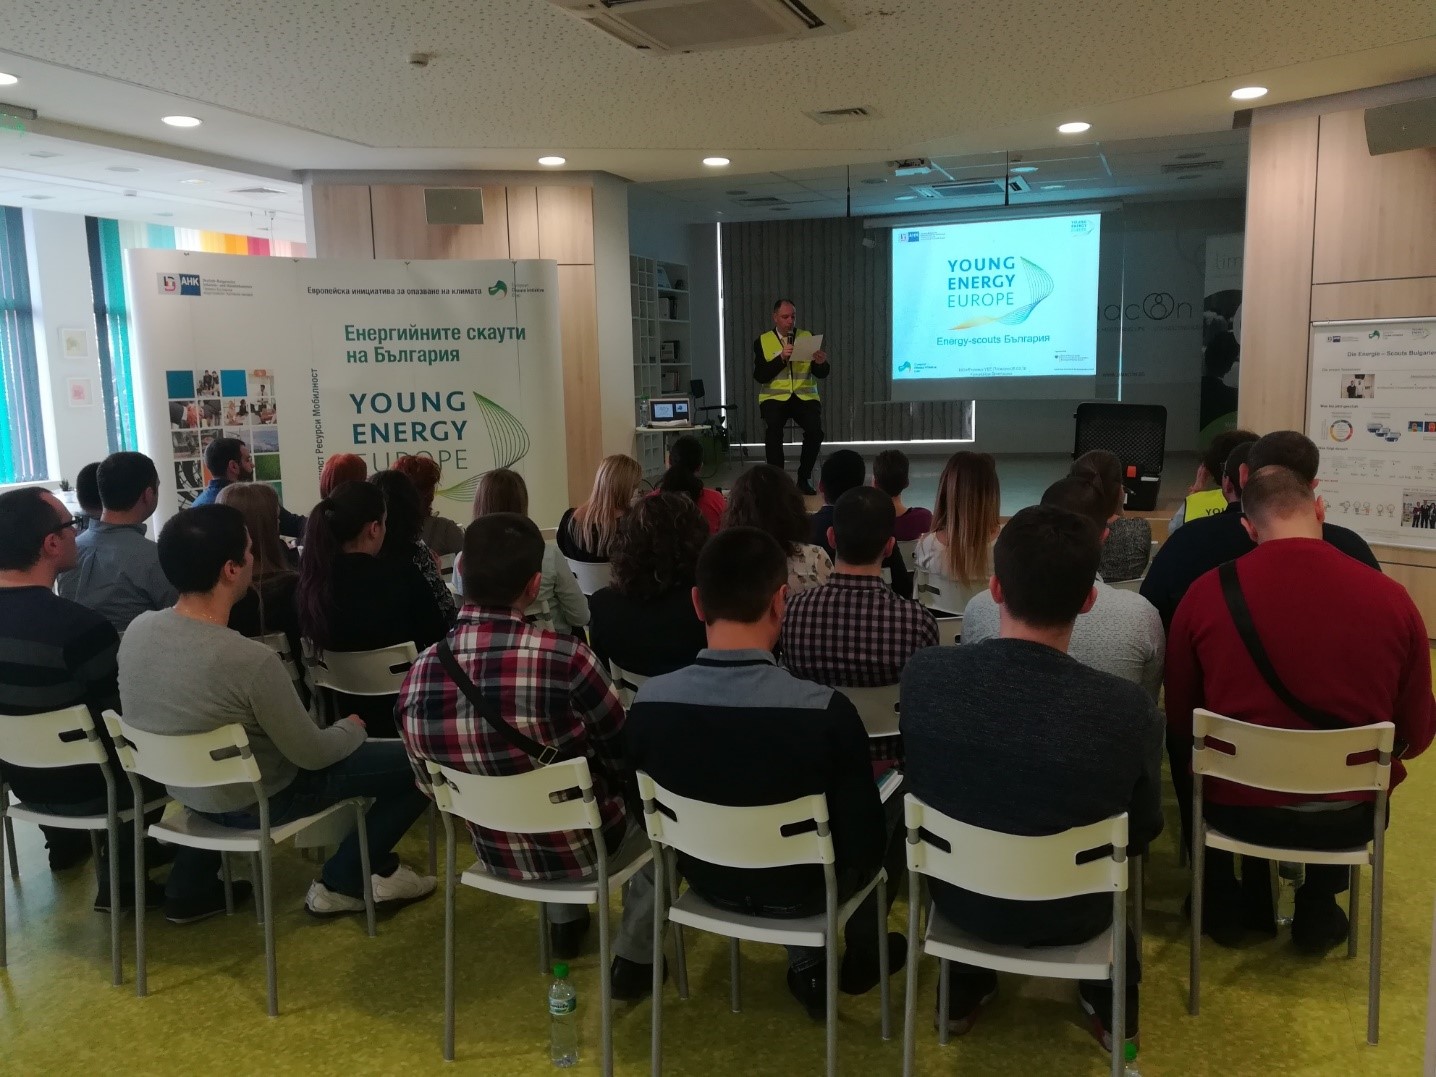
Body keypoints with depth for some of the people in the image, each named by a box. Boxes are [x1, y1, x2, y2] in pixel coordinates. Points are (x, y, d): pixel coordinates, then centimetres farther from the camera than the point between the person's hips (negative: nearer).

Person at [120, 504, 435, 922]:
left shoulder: (137, 629, -12)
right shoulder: (250, 660, -32)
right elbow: (312, 755, -19)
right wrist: (353, 729, 2)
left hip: (185, 788, 7)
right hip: (253, 800, -7)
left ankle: (191, 884, 32)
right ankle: (342, 883, 11)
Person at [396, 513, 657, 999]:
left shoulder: (417, 677, -17)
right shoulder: (564, 657, -32)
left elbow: (432, 787, -1)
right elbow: (625, 759, -14)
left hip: (493, 852, 5)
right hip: (579, 848, -4)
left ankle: (565, 924, 47)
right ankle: (634, 957, 28)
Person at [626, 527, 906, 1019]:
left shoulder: (649, 701, -21)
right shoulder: (826, 711, -32)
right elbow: (865, 845, -19)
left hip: (705, 880, 4)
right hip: (799, 890, -3)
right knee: (896, 795, 24)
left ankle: (806, 966, 31)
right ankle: (863, 954, 39)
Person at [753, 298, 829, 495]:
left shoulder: (808, 337, 9)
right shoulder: (762, 341, 5)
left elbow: (821, 375, 5)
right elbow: (759, 376, -6)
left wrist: (821, 363, -18)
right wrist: (781, 358, -18)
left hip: (805, 396, 1)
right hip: (775, 396, -1)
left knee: (815, 429, -27)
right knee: (773, 430, -32)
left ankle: (804, 478, -9)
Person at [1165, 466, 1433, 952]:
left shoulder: (1206, 593, -15)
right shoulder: (1391, 596, -12)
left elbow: (1180, 722, -1)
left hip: (1236, 806, -1)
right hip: (1350, 816, 1)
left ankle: (1222, 903, 42)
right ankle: (1318, 909, 41)